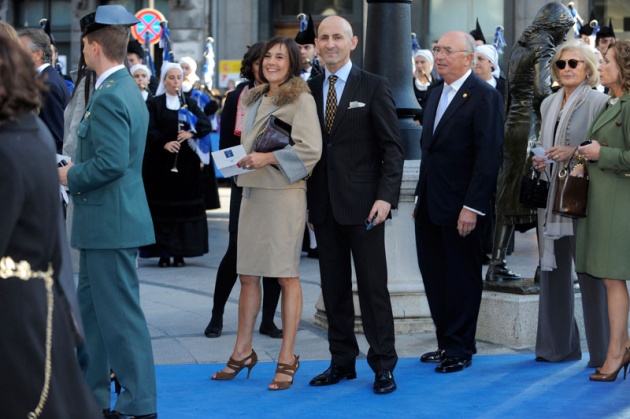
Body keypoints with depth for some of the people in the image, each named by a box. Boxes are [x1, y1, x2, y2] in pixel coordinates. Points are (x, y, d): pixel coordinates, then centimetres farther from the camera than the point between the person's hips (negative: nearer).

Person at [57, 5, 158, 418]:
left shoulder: (109, 98, -20)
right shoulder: (127, 89, 13)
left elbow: (110, 163, -27)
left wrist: (71, 175, -12)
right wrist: (77, 170, 14)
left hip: (110, 223, -11)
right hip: (105, 222, 11)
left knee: (121, 314, -4)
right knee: (92, 306, 18)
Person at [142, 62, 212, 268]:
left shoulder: (190, 103, 13)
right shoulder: (153, 104, 6)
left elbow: (205, 124, -1)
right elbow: (150, 130, -7)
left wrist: (192, 132, -20)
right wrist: (164, 143, -24)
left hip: (186, 163, 2)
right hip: (160, 163, -2)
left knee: (184, 206, -2)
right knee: (162, 207, -4)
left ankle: (180, 252, 1)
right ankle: (163, 252, -2)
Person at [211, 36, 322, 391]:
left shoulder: (300, 99, -5)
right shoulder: (255, 99, 18)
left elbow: (311, 149, -15)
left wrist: (268, 158, -20)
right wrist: (241, 158, 9)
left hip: (284, 192, -7)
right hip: (252, 191, 7)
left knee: (287, 275, -3)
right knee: (248, 275, 9)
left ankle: (287, 358, 1)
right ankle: (243, 352, 18)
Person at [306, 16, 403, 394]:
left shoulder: (374, 87, -1)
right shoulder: (311, 90, 11)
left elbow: (392, 147, -4)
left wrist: (386, 196, -14)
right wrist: (308, 202, 7)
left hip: (362, 203, -4)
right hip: (324, 204, 4)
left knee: (373, 285, -2)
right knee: (334, 287, 8)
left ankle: (383, 364, 4)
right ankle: (342, 361, 15)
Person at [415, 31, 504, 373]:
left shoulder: (484, 97, -11)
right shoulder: (436, 96, 15)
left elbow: (489, 155, -17)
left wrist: (472, 206, -21)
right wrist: (421, 199, 13)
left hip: (461, 208, -8)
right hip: (431, 206, 8)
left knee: (462, 278, 3)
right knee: (434, 277, 10)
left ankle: (460, 350, 12)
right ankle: (445, 343, 20)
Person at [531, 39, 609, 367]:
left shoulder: (599, 102, -6)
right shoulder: (549, 104, 15)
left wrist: (574, 152, -20)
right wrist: (539, 159, 5)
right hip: (551, 198, 7)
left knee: (590, 274, -6)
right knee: (553, 271, 10)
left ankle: (603, 351, 0)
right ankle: (559, 345, 20)